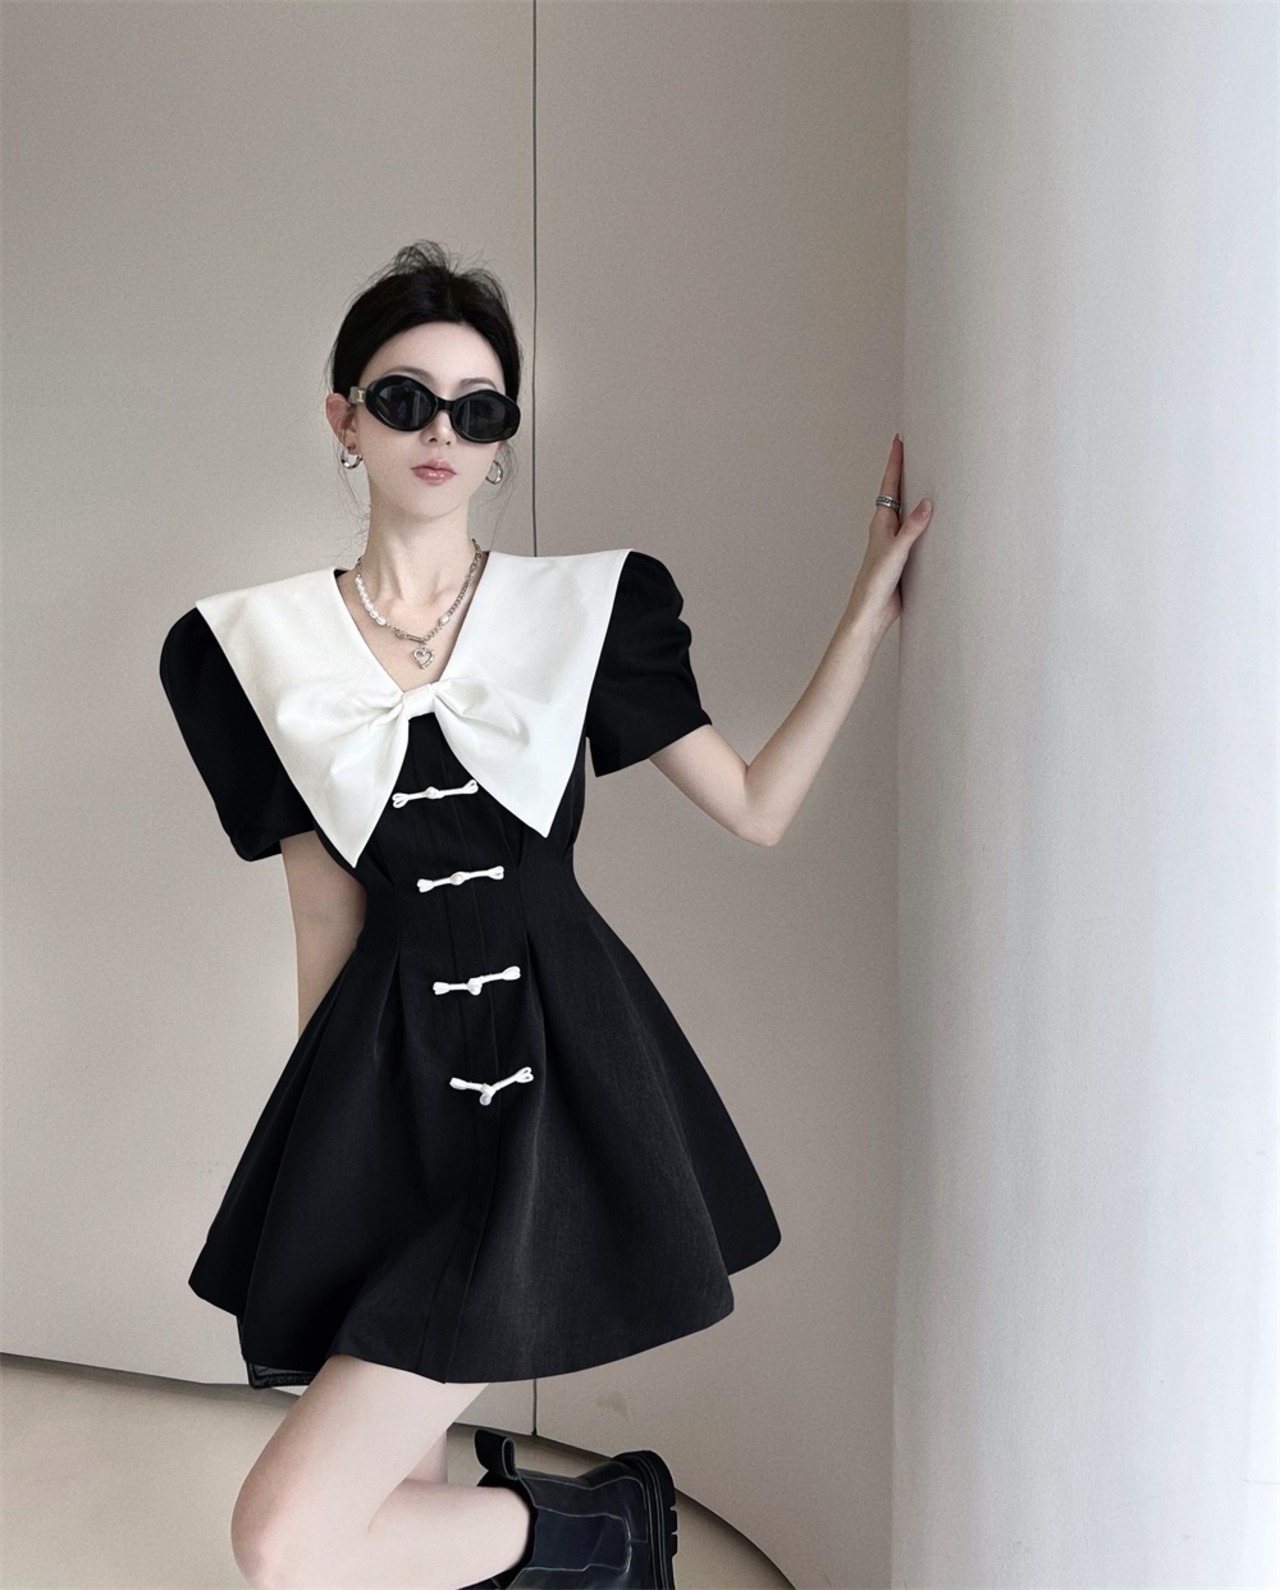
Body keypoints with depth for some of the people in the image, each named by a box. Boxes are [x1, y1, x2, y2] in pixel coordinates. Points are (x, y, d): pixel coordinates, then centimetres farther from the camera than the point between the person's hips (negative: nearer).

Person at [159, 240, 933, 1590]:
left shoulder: (589, 605, 4)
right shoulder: (251, 645, 5)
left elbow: (757, 809, 5)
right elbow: (326, 914, 8)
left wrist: (869, 610, 1)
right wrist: (319, 1147, 9)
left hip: (555, 1068, -2)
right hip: (389, 1075, 3)